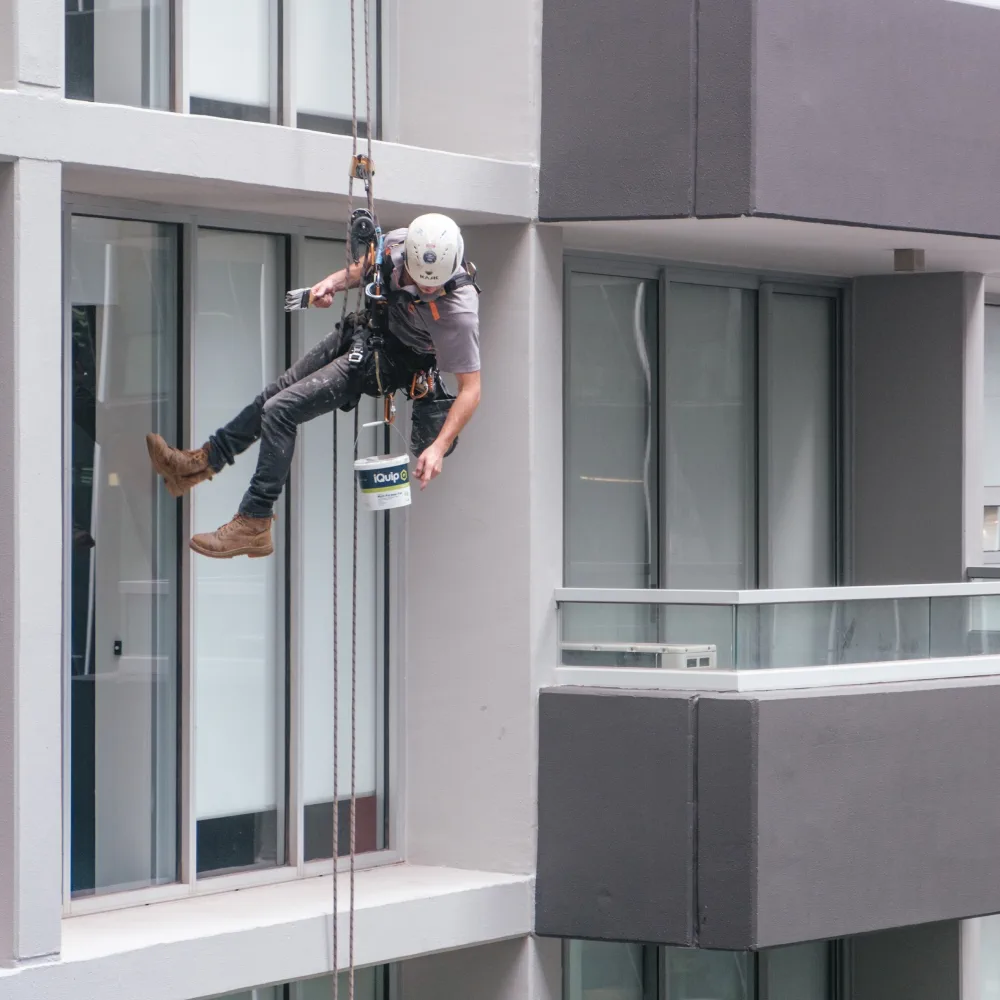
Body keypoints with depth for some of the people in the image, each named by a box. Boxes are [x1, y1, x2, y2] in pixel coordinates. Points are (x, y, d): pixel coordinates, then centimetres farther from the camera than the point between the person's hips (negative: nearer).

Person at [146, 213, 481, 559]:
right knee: (274, 395, 17)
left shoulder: (458, 312, -35)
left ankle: (253, 527, -4)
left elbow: (471, 387, -28)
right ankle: (199, 463, 36)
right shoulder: (399, 242, -18)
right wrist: (335, 280, -11)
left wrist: (439, 447, -36)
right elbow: (368, 267, 8)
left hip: (381, 362, -7)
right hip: (363, 329, 7)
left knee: (280, 410, -13)